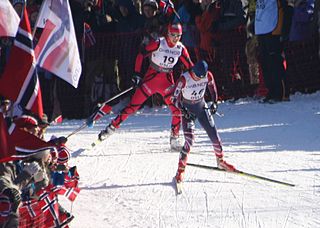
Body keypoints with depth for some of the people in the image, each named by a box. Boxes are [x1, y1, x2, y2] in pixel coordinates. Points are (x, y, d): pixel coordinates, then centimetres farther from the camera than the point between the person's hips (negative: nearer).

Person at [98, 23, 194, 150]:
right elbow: (141, 55, -9)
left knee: (177, 110, -7)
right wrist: (137, 74, -13)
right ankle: (112, 127, 4)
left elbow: (189, 66, 7)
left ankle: (174, 139, 6)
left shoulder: (180, 49, -2)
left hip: (167, 81, 3)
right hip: (151, 78, -3)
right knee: (133, 105, -5)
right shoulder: (159, 44, -14)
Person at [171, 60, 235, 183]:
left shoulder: (208, 76, -14)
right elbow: (175, 97, -19)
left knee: (214, 135, 4)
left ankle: (220, 161, 28)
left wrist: (214, 103, -7)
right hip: (187, 109, -4)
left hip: (202, 106, 4)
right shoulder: (184, 79, -26)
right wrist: (183, 110, -29)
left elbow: (213, 89, 6)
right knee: (189, 140, -16)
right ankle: (180, 170, -7)